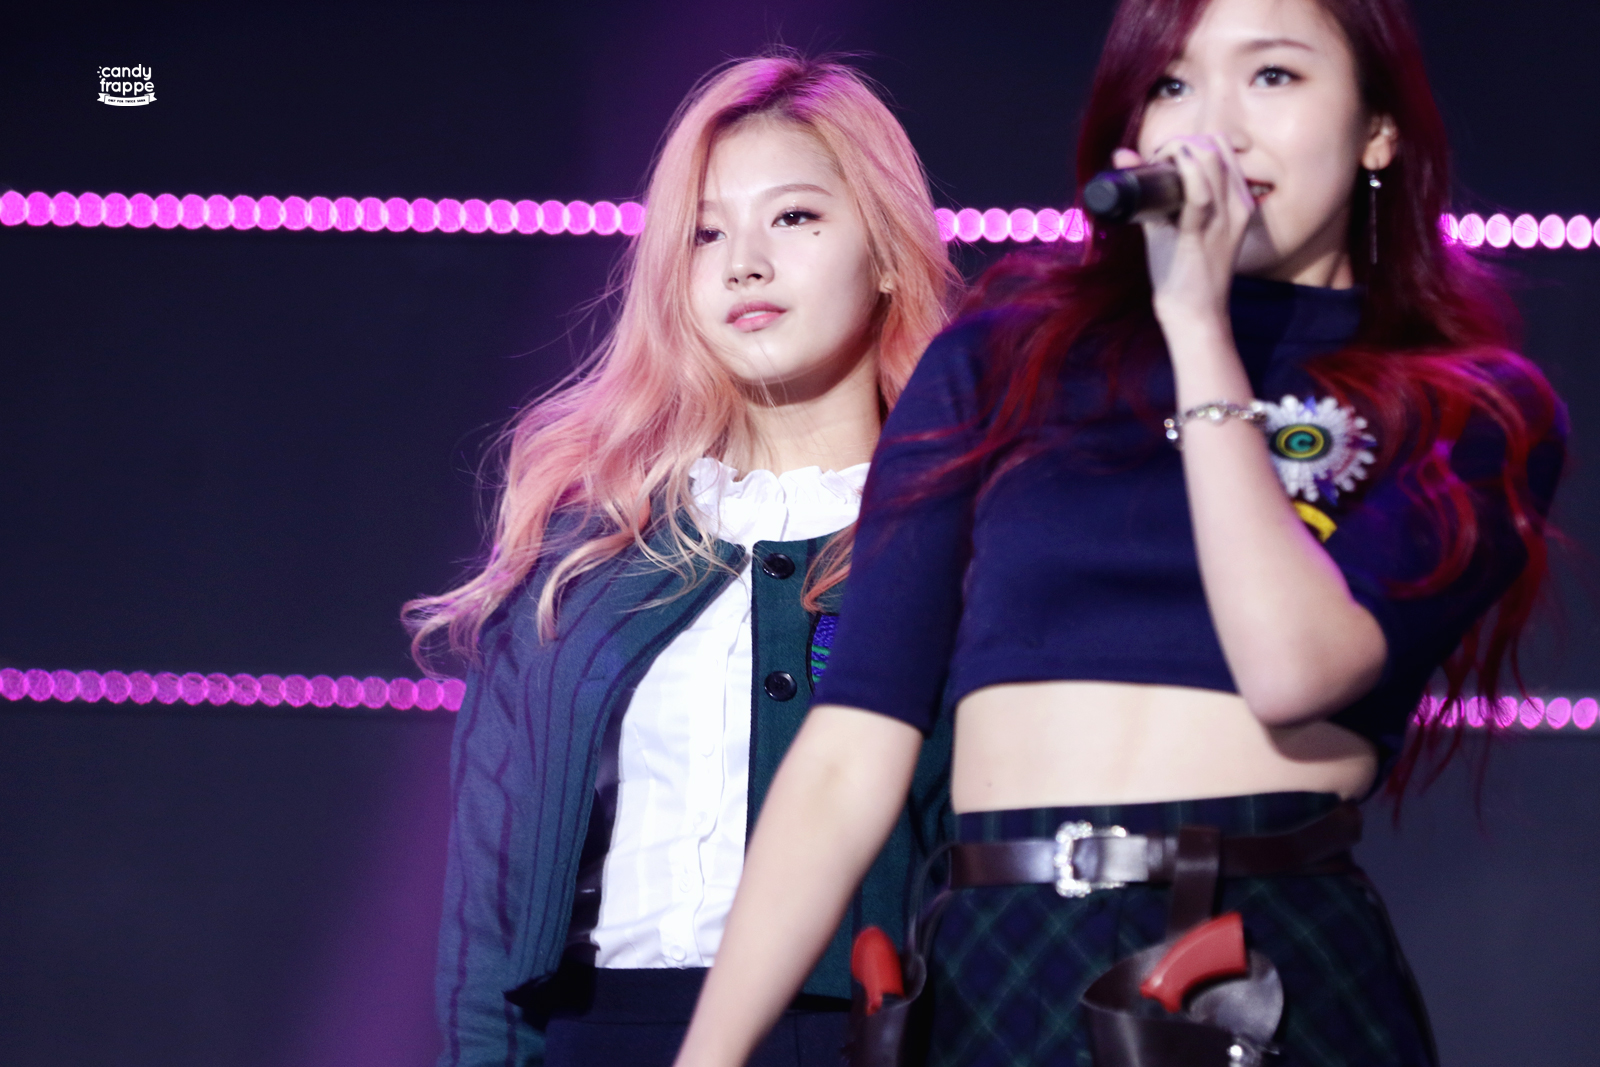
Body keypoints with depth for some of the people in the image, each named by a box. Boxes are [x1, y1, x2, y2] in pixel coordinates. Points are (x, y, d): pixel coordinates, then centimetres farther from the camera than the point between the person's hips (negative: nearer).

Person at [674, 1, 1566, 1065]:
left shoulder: (1480, 415, 3)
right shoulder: (999, 361, 6)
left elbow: (1296, 668, -15)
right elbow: (850, 755, 0)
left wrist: (1199, 321, -9)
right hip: (1001, 979, 1)